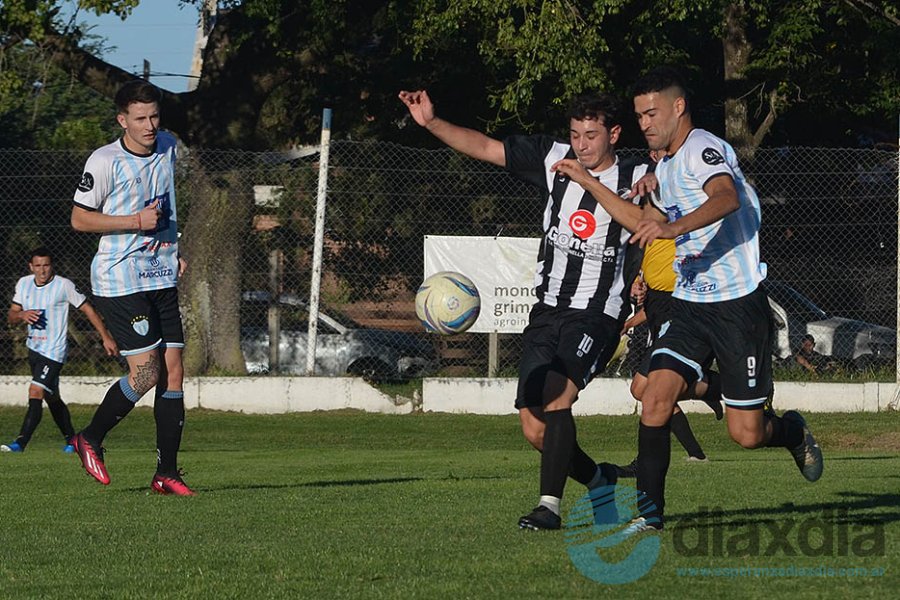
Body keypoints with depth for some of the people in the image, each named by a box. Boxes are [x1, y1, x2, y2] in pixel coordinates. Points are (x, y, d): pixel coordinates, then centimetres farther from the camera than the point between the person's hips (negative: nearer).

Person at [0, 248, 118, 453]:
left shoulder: (63, 285, -11)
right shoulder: (24, 284, 5)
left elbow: (88, 309, -5)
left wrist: (106, 337, -7)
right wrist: (22, 315, -16)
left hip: (54, 351, -7)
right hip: (33, 348, 7)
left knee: (36, 392, -19)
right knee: (52, 398, 16)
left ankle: (21, 442, -24)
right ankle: (71, 439, 30)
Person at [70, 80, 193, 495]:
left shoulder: (168, 147, 10)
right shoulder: (106, 161, -12)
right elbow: (79, 218, -8)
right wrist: (136, 222, -18)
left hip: (162, 278, 7)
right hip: (120, 282, -7)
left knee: (173, 372, 0)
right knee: (146, 372, -12)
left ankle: (166, 472, 5)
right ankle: (90, 439, 11)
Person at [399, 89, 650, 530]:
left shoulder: (636, 179, -1)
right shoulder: (554, 160, 6)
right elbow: (483, 147, 6)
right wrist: (430, 122, -4)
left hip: (597, 315, -5)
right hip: (546, 311, 5)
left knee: (557, 398, -28)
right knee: (534, 430, 0)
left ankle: (549, 505, -24)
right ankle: (598, 478, 26)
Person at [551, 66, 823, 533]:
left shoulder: (704, 149, -14)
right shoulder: (667, 167, 15)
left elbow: (726, 198, -37)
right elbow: (647, 224, 34)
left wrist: (673, 228, -52)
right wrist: (588, 183, 30)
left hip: (738, 306, -7)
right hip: (688, 304, 7)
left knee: (746, 434, -3)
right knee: (655, 399, -14)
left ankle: (792, 432, 31)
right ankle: (650, 510, -7)